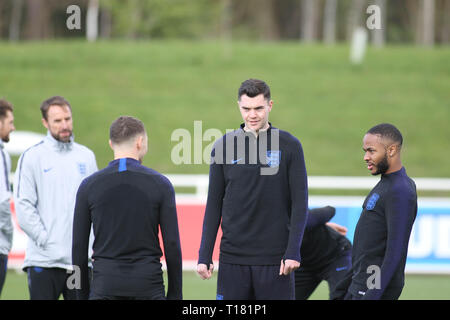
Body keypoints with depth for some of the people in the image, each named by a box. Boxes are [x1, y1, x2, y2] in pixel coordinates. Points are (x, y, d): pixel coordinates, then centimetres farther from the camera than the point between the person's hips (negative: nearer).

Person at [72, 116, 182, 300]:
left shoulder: (88, 186, 3)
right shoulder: (160, 184, 0)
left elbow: (79, 246, 4)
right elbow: (172, 245, -1)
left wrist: (83, 294, 12)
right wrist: (175, 295, 7)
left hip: (104, 287, 1)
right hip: (148, 287, -1)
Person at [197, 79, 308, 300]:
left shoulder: (289, 146, 1)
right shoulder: (223, 146, 6)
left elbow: (300, 203, 0)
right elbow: (214, 205, 10)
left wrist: (293, 252, -9)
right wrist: (204, 256, 5)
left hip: (275, 257, -2)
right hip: (233, 257, 2)